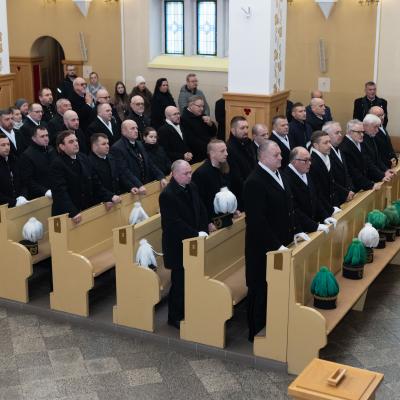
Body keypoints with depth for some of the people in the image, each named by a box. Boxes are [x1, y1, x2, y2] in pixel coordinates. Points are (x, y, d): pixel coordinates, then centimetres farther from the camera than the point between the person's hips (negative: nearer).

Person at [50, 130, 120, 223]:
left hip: (87, 210, 6)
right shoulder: (57, 164, -11)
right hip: (66, 215, -6)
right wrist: (73, 212, -34)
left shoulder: (83, 158, 9)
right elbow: (60, 192, -22)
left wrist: (109, 197, -2)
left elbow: (95, 183, 13)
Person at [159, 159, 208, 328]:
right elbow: (175, 223, -22)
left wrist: (203, 230, -4)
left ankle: (186, 312, 24)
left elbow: (201, 210, 11)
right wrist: (196, 234, -20)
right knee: (179, 281, 2)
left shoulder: (192, 187, 6)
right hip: (177, 246, -7)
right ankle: (174, 317, 17)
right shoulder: (167, 195, -19)